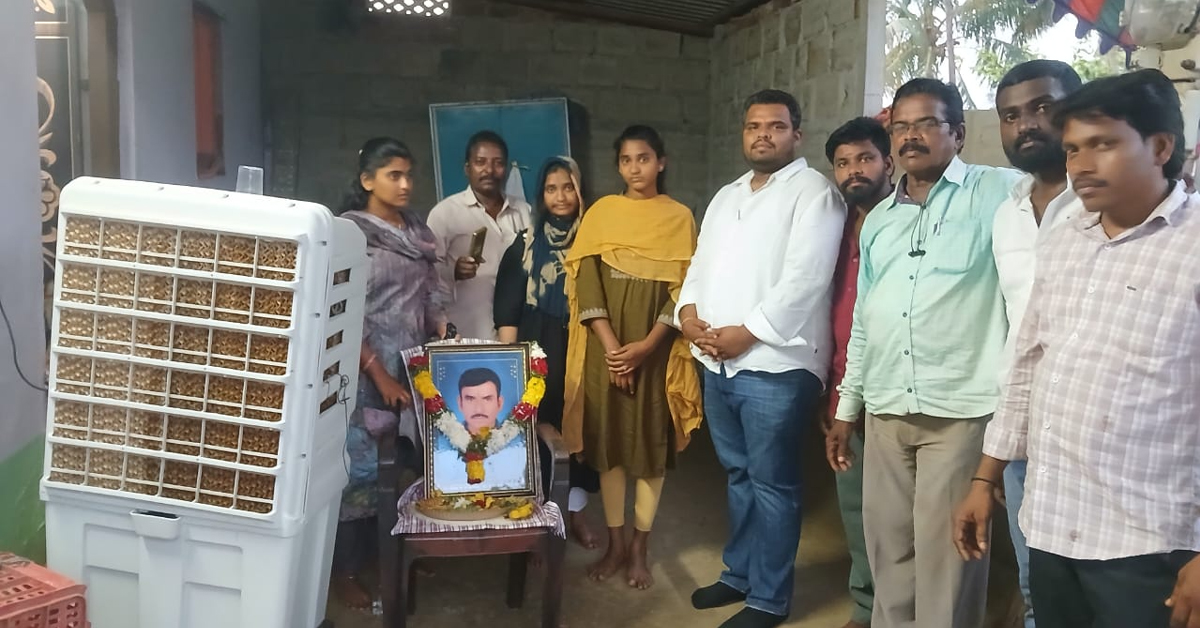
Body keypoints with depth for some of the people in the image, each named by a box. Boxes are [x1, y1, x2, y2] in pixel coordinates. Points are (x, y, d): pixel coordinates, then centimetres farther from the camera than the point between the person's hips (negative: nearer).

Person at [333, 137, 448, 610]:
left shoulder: (419, 231, 10)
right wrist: (380, 376, -16)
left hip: (413, 371, 6)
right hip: (366, 373, -6)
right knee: (361, 468, 1)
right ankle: (345, 569, 18)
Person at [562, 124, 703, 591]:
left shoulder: (679, 218, 2)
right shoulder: (600, 212, 5)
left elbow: (685, 289, -3)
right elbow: (586, 281, -3)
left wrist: (646, 345, -14)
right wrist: (610, 345, -14)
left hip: (655, 350, -1)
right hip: (607, 348, 1)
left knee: (651, 445, 5)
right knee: (608, 443, 7)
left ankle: (639, 549, 19)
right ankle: (615, 544, 22)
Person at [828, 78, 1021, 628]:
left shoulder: (997, 193, -1)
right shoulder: (878, 221, 16)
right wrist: (846, 406, 18)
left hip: (962, 408, -5)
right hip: (886, 409, 5)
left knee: (946, 553, 2)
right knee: (888, 546, 14)